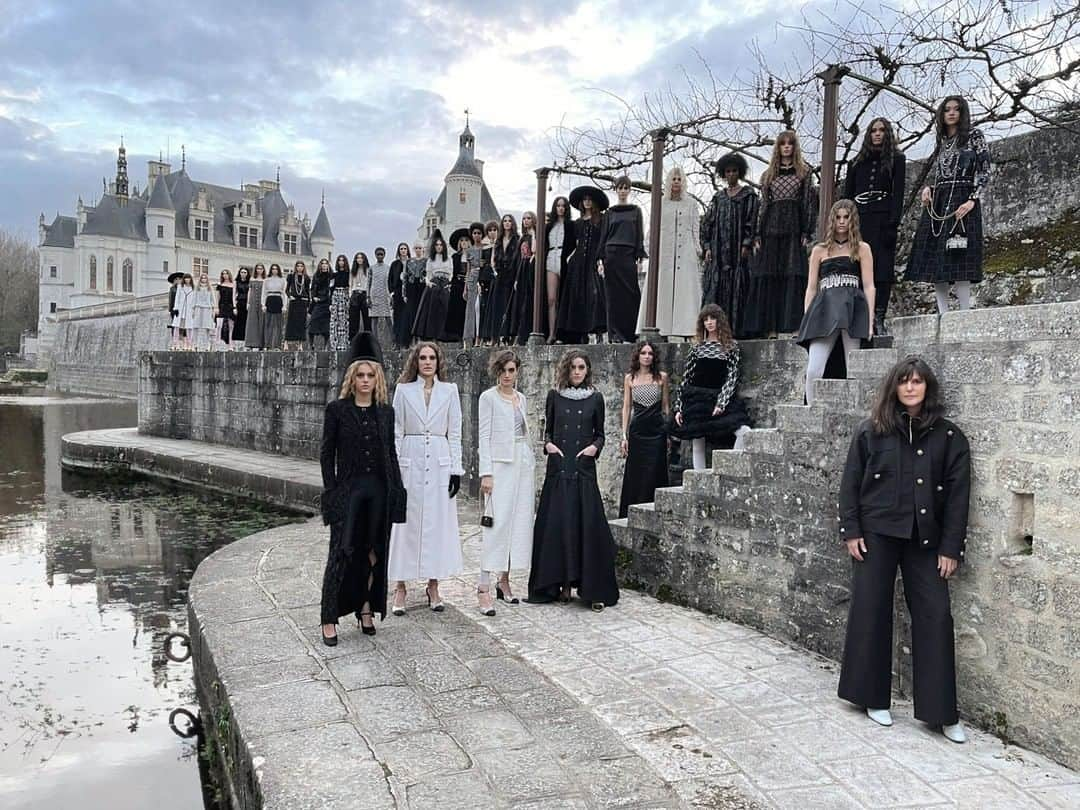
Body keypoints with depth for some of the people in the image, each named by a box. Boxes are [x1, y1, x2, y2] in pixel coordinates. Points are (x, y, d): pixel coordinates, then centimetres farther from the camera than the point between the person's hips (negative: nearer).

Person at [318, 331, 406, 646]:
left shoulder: (385, 412, 8)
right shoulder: (337, 409, -1)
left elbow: (392, 453, 12)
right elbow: (326, 453, 0)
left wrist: (397, 491, 7)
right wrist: (331, 490, -6)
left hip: (380, 490, 3)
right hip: (349, 490, -3)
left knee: (373, 553, 9)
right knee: (342, 553, -3)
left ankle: (366, 608, 23)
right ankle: (329, 619, 5)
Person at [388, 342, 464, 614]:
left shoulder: (449, 391, 6)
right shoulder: (403, 390, 5)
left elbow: (455, 433, 6)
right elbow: (396, 431, 4)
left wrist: (456, 469, 1)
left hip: (440, 463, 1)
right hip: (410, 463, -1)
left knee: (438, 523, 4)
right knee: (406, 523, 2)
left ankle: (433, 585, 15)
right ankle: (400, 586, 12)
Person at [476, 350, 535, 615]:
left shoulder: (521, 399, 15)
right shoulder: (489, 397, -2)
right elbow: (484, 436, -7)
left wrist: (530, 464, 14)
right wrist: (486, 473, -14)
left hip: (523, 463, 6)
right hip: (500, 464, -6)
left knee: (519, 522, 6)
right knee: (496, 524, -11)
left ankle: (504, 581, 16)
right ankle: (484, 587, -10)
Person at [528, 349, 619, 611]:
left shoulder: (595, 398, 6)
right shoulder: (554, 396, 7)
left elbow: (600, 433, 11)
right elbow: (547, 429, 13)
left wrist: (595, 447, -8)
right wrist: (548, 444, -7)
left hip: (584, 469, -1)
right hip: (558, 468, 1)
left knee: (588, 525, -4)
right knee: (556, 525, 0)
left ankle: (594, 589, 2)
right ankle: (562, 583, 11)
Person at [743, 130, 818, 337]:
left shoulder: (804, 172, 10)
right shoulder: (768, 175, 17)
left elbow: (809, 202, 3)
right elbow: (763, 204, 13)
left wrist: (807, 233, -7)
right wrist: (757, 235, 4)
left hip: (794, 229, -2)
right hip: (771, 229, 3)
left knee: (793, 276, -9)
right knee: (768, 277, -2)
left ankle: (792, 325, -9)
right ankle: (771, 327, -1)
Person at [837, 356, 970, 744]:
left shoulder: (949, 436, 1)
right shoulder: (870, 432, 1)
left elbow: (957, 494, 1)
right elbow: (850, 483, 4)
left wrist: (951, 548, -3)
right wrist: (851, 531, -2)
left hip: (924, 538, 0)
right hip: (877, 534, 0)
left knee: (935, 617, -1)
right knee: (870, 612, 5)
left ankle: (941, 712, 10)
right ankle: (874, 698, 20)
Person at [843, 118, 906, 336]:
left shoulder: (896, 159, 10)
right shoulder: (857, 162, 19)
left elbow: (898, 193, 0)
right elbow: (847, 194, 15)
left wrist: (893, 223, -12)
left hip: (883, 219, -2)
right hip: (859, 219, 3)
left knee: (882, 267, -7)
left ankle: (878, 318, -10)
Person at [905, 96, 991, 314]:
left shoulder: (974, 136, 5)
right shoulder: (942, 142, 21)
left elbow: (984, 172, -3)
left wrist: (972, 200, -16)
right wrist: (926, 189, 3)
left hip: (961, 200, -6)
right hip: (937, 202, 6)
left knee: (957, 259, -16)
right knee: (934, 261, -3)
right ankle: (943, 315, -1)